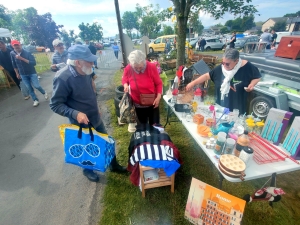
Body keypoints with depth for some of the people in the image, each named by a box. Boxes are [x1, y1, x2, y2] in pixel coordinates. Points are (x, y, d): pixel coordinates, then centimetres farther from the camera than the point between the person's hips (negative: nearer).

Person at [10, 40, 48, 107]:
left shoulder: (27, 53, -14)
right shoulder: (12, 54, -3)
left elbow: (34, 63, -23)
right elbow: (14, 65, 8)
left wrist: (22, 58, -28)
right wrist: (17, 73, 11)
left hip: (32, 73, -3)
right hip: (23, 74, 3)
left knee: (37, 86, -6)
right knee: (29, 88, 4)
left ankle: (44, 93, 25)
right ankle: (35, 100, 16)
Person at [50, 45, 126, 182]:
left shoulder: (85, 72, -5)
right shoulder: (63, 78, -25)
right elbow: (55, 105, -20)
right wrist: (75, 113, -33)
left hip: (96, 118, 7)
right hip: (82, 123, -6)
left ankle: (113, 165, 43)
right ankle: (88, 170, 47)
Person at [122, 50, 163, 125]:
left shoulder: (152, 67, -18)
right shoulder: (128, 69, -15)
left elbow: (159, 83, -8)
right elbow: (124, 79, 6)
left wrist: (158, 96, -20)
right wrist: (125, 85, -17)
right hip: (138, 104, 1)